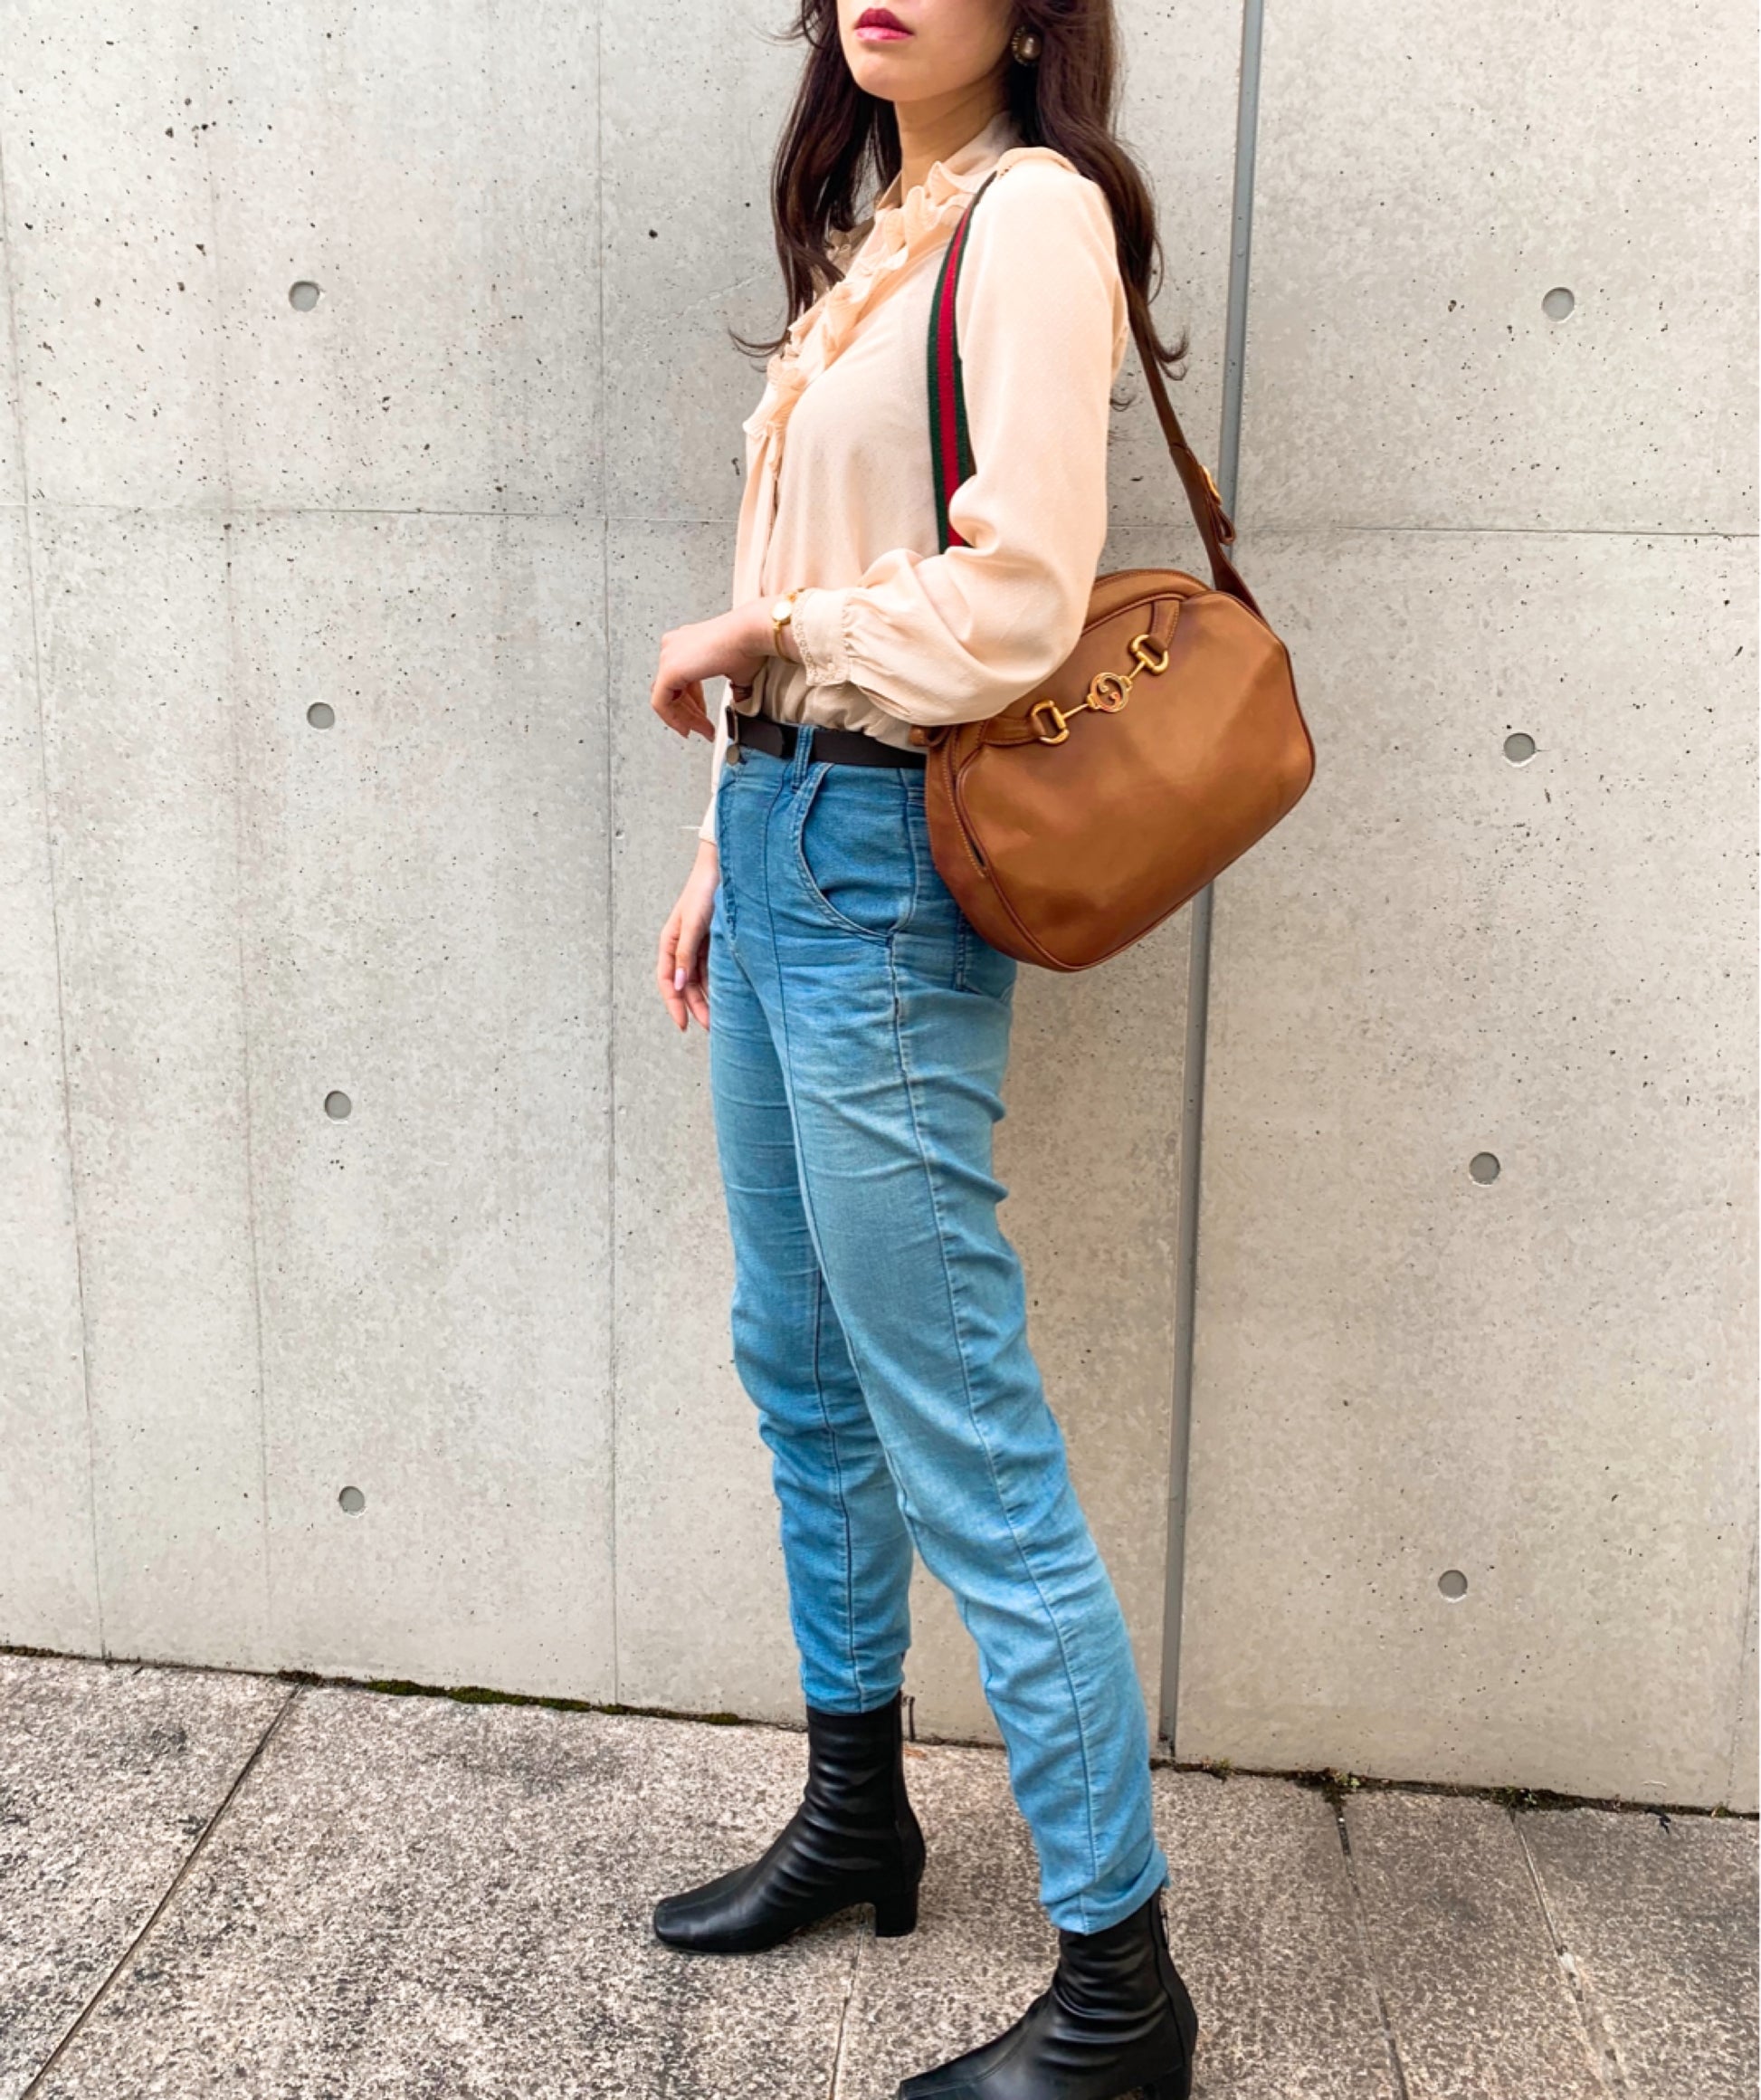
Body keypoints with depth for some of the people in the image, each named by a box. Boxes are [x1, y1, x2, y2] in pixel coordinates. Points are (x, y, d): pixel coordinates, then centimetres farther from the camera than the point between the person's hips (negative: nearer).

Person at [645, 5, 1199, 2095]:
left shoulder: (1033, 212, -8)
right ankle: (854, 1814, 35)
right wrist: (727, 845, 15)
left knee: (959, 1430, -4)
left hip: (886, 870, -9)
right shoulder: (870, 236, 18)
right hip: (780, 841, 9)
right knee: (800, 1362, 16)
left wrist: (749, 635, -7)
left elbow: (1013, 604, -20)